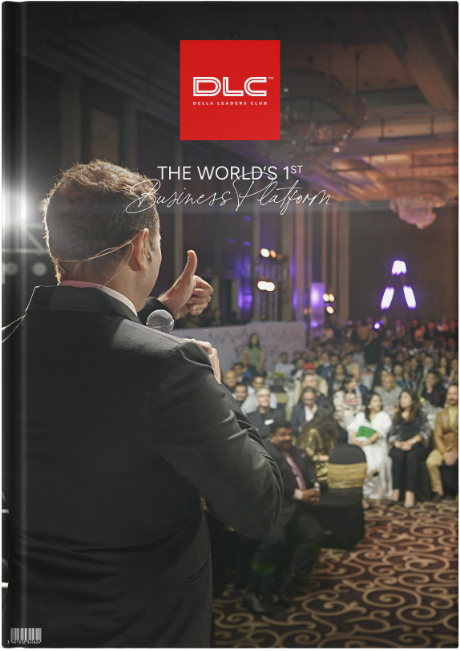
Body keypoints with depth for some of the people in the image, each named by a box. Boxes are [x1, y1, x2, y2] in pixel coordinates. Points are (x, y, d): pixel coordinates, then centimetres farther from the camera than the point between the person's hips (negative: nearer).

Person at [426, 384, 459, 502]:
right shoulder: (441, 415, 13)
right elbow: (437, 436, 4)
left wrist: (456, 453, -15)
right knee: (431, 462, -27)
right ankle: (438, 491, -9)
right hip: (443, 447, 2)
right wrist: (445, 453, -11)